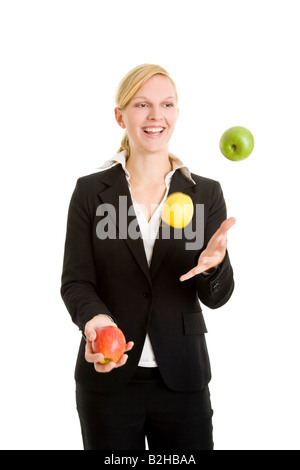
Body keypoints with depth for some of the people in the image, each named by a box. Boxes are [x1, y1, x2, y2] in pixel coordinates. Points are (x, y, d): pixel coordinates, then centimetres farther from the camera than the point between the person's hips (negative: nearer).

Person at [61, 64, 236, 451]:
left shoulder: (206, 193, 3)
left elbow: (216, 297, 0)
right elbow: (75, 281, -2)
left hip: (182, 378, 1)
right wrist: (94, 318, -24)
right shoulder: (91, 191, 1)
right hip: (107, 377, -1)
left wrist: (214, 264, -23)